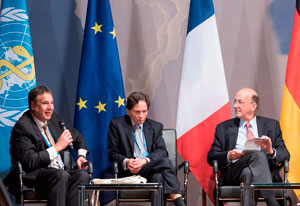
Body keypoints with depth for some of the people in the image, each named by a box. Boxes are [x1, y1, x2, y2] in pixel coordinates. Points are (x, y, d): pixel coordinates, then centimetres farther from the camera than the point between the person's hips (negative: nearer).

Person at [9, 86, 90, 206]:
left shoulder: (52, 118, 14)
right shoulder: (22, 127, -10)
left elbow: (77, 137, 29)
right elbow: (30, 161, -20)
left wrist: (81, 156, 8)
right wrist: (57, 147, -15)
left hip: (60, 172, 7)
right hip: (33, 176, -7)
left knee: (82, 175, -23)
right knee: (62, 175, -36)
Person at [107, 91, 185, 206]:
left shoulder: (155, 127, 18)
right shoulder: (117, 125, 9)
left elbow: (162, 152, 6)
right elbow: (112, 153, 6)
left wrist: (146, 160, -15)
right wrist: (126, 162, -17)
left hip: (150, 168, 4)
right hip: (130, 172, -3)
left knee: (158, 177, -37)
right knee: (165, 162, -32)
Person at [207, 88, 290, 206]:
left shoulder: (272, 125, 22)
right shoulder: (224, 128, 22)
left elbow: (285, 155, 14)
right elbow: (211, 157, 15)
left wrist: (271, 152, -9)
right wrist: (229, 156, -6)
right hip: (233, 174, -1)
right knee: (259, 156, -34)